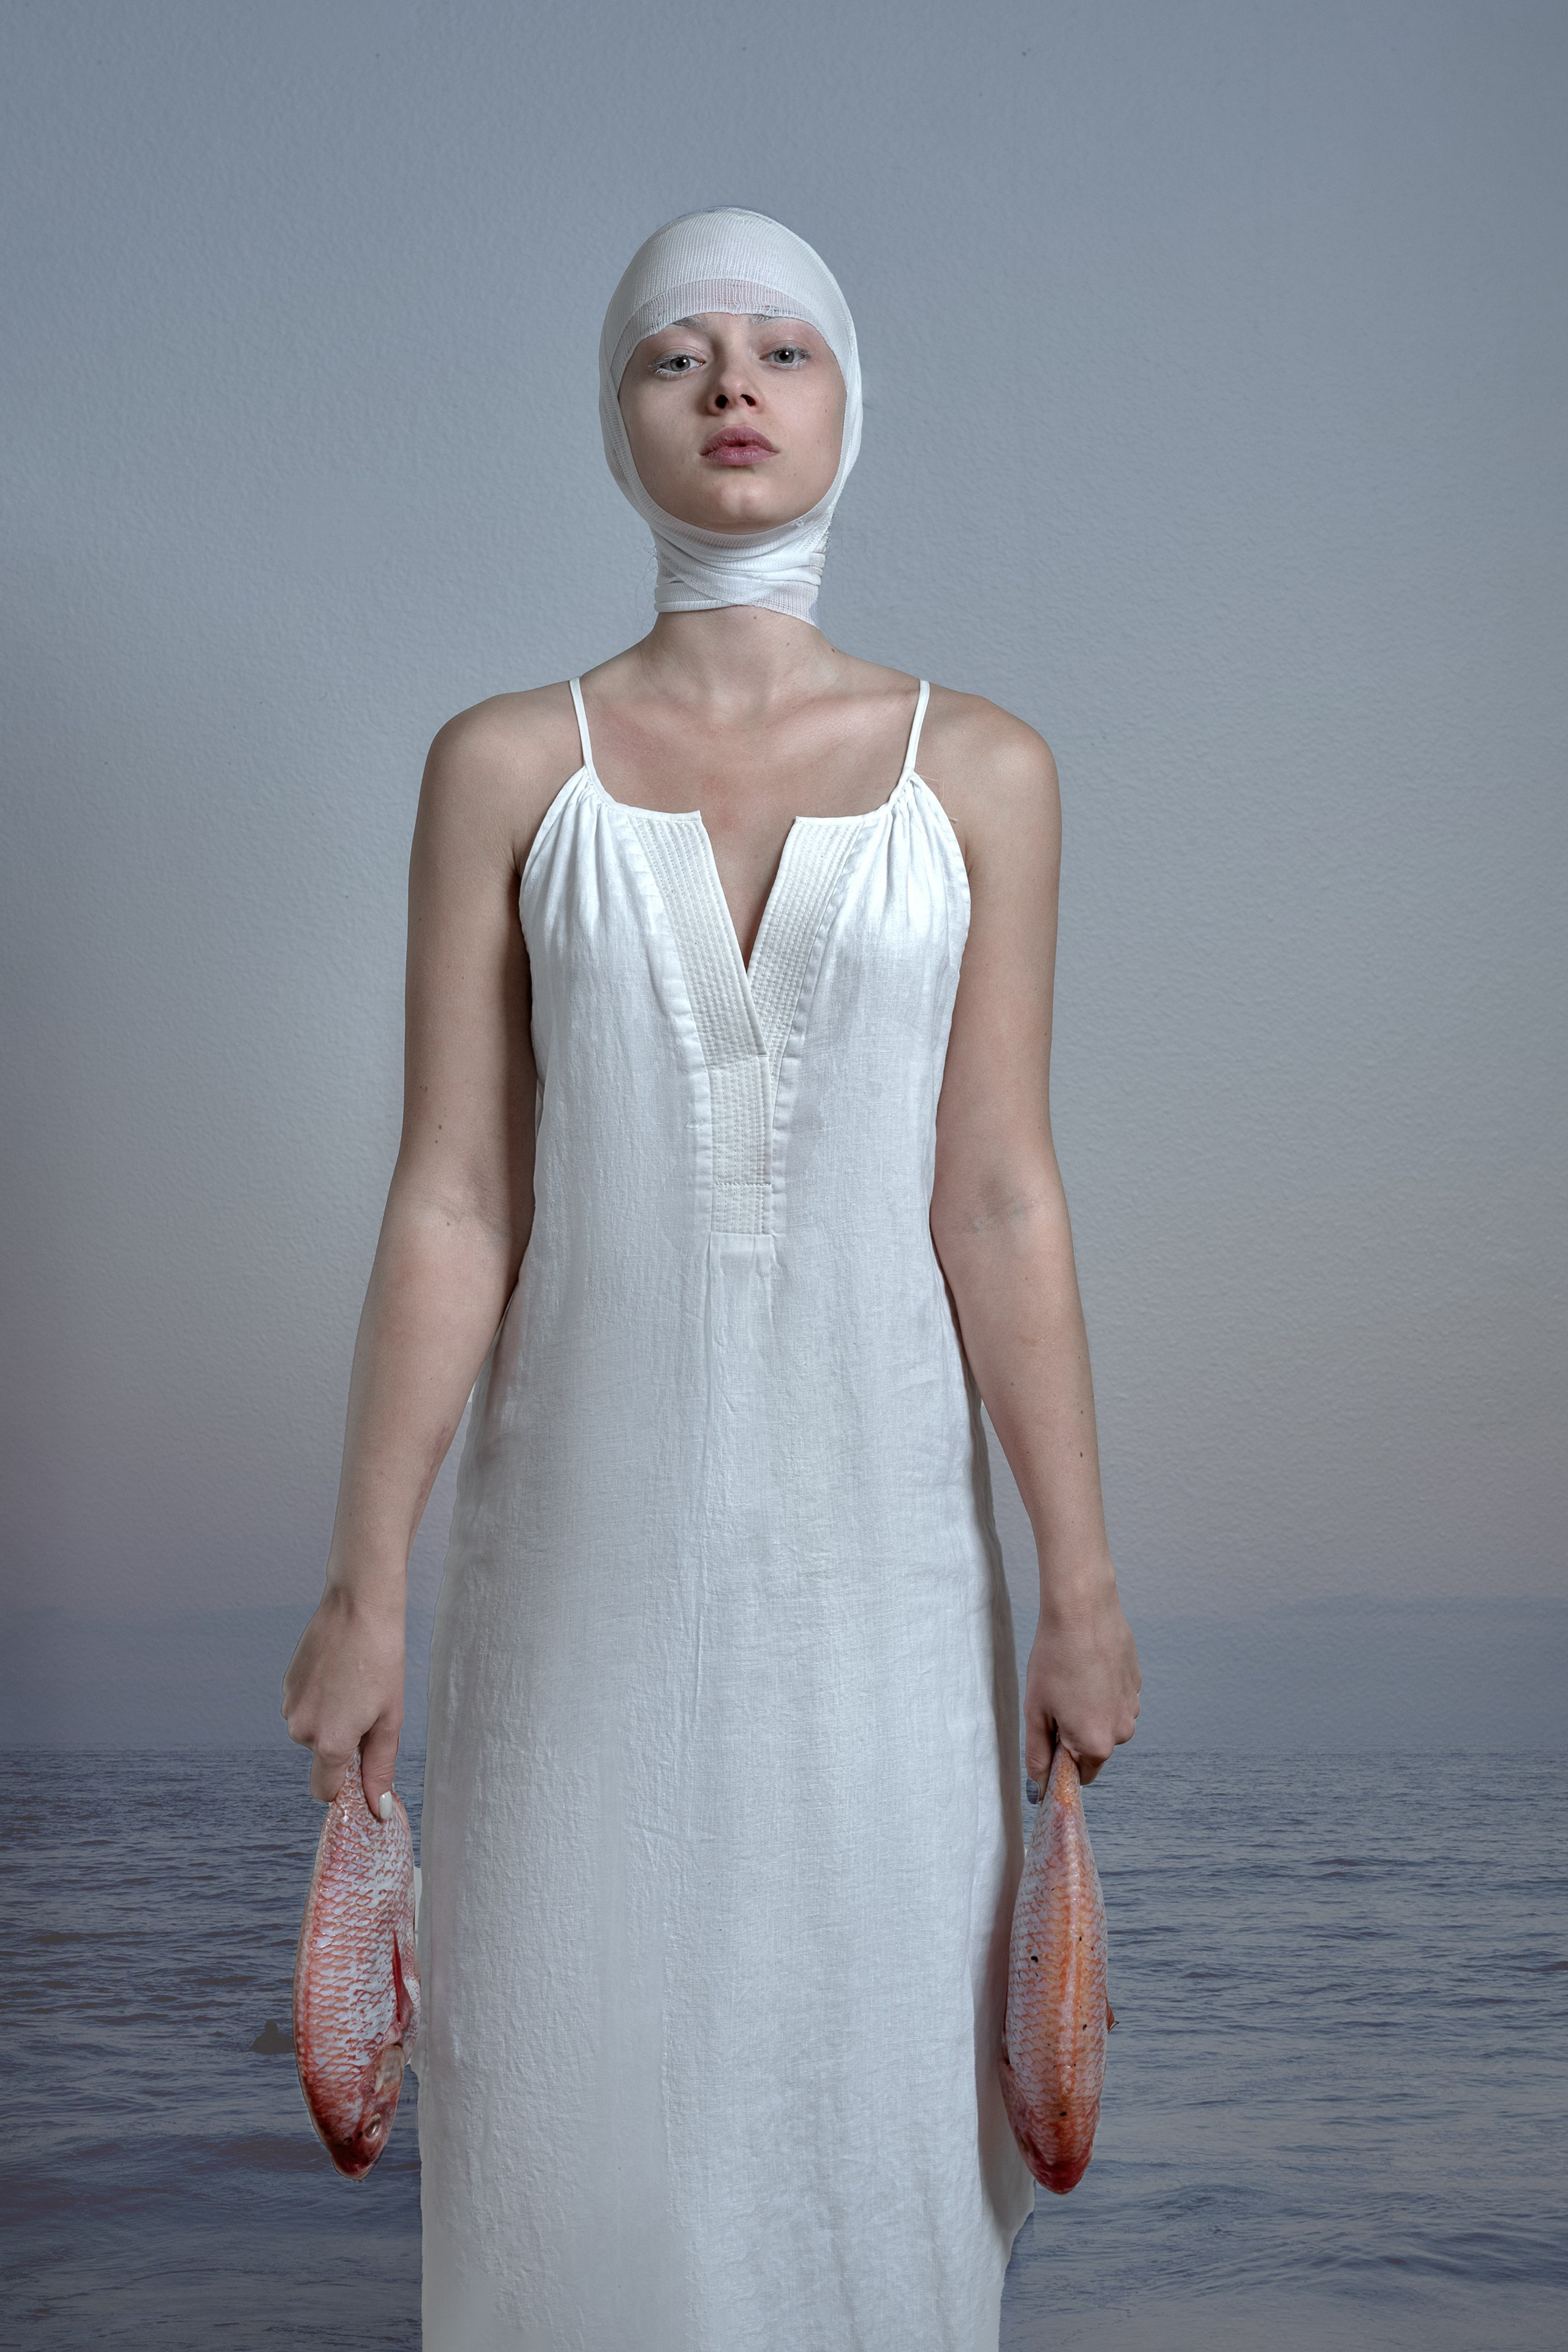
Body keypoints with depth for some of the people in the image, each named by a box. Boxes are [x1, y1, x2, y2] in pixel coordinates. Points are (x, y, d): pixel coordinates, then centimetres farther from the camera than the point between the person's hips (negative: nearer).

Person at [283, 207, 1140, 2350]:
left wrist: (1081, 1583, -4)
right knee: (569, 2084, 6)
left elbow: (998, 1199, -1)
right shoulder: (507, 766, 1)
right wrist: (366, 1581, -5)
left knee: (875, 2085, 6)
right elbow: (452, 1201, -2)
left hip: (874, 1532, 0)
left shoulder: (978, 771, 2)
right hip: (586, 1523, 0)